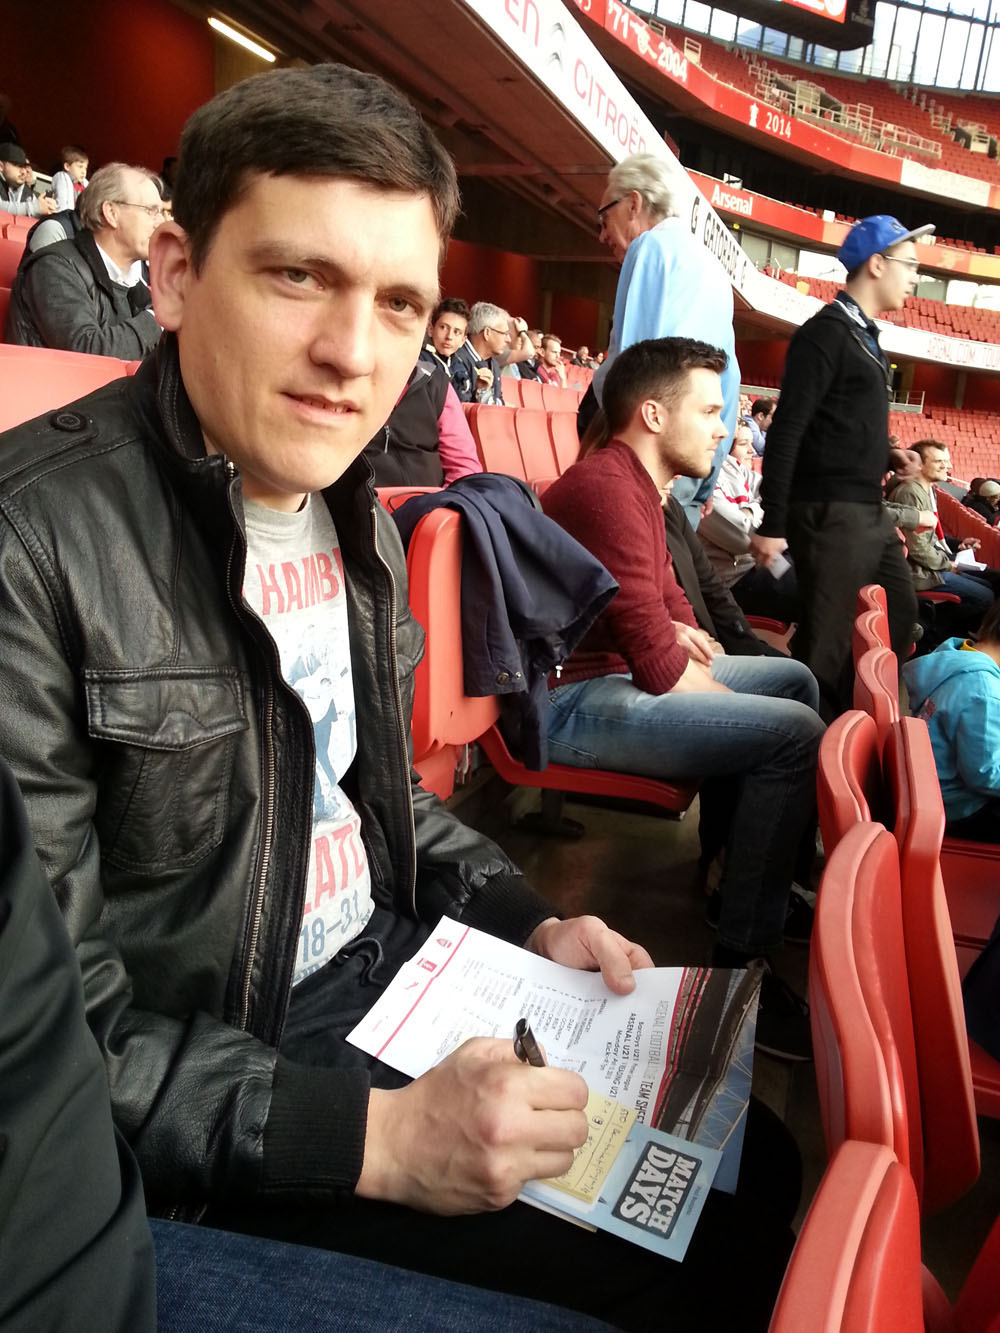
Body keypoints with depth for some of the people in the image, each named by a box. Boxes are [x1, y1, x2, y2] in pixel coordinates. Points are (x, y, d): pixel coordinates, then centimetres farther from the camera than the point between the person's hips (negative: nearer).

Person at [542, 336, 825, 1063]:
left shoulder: (638, 484, 13)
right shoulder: (608, 488, -21)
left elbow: (664, 594, 24)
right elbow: (658, 662, -26)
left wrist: (679, 631, 2)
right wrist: (714, 682, -6)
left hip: (627, 670, 11)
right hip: (578, 702, -11)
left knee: (795, 677, 18)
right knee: (795, 732, -21)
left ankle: (770, 881, 23)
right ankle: (740, 963, -11)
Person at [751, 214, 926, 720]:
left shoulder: (865, 335, 17)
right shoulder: (827, 331, -11)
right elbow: (785, 432, -17)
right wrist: (772, 525, -21)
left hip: (869, 513, 10)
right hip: (830, 513, -10)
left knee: (899, 617, 16)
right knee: (827, 643, -4)